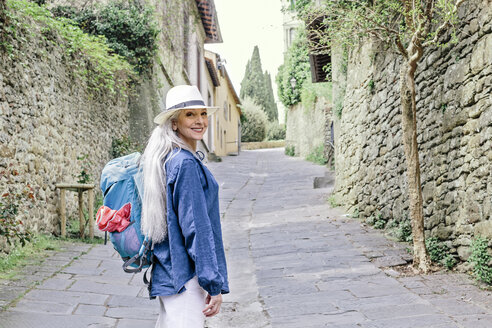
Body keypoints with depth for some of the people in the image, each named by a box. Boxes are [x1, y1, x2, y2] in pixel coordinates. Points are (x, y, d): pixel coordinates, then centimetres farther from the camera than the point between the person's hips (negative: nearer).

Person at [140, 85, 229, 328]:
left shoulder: (168, 159, 12)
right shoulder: (186, 164, -17)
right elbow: (196, 228, -20)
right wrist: (214, 284, -17)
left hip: (167, 274, 10)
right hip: (185, 276, -10)